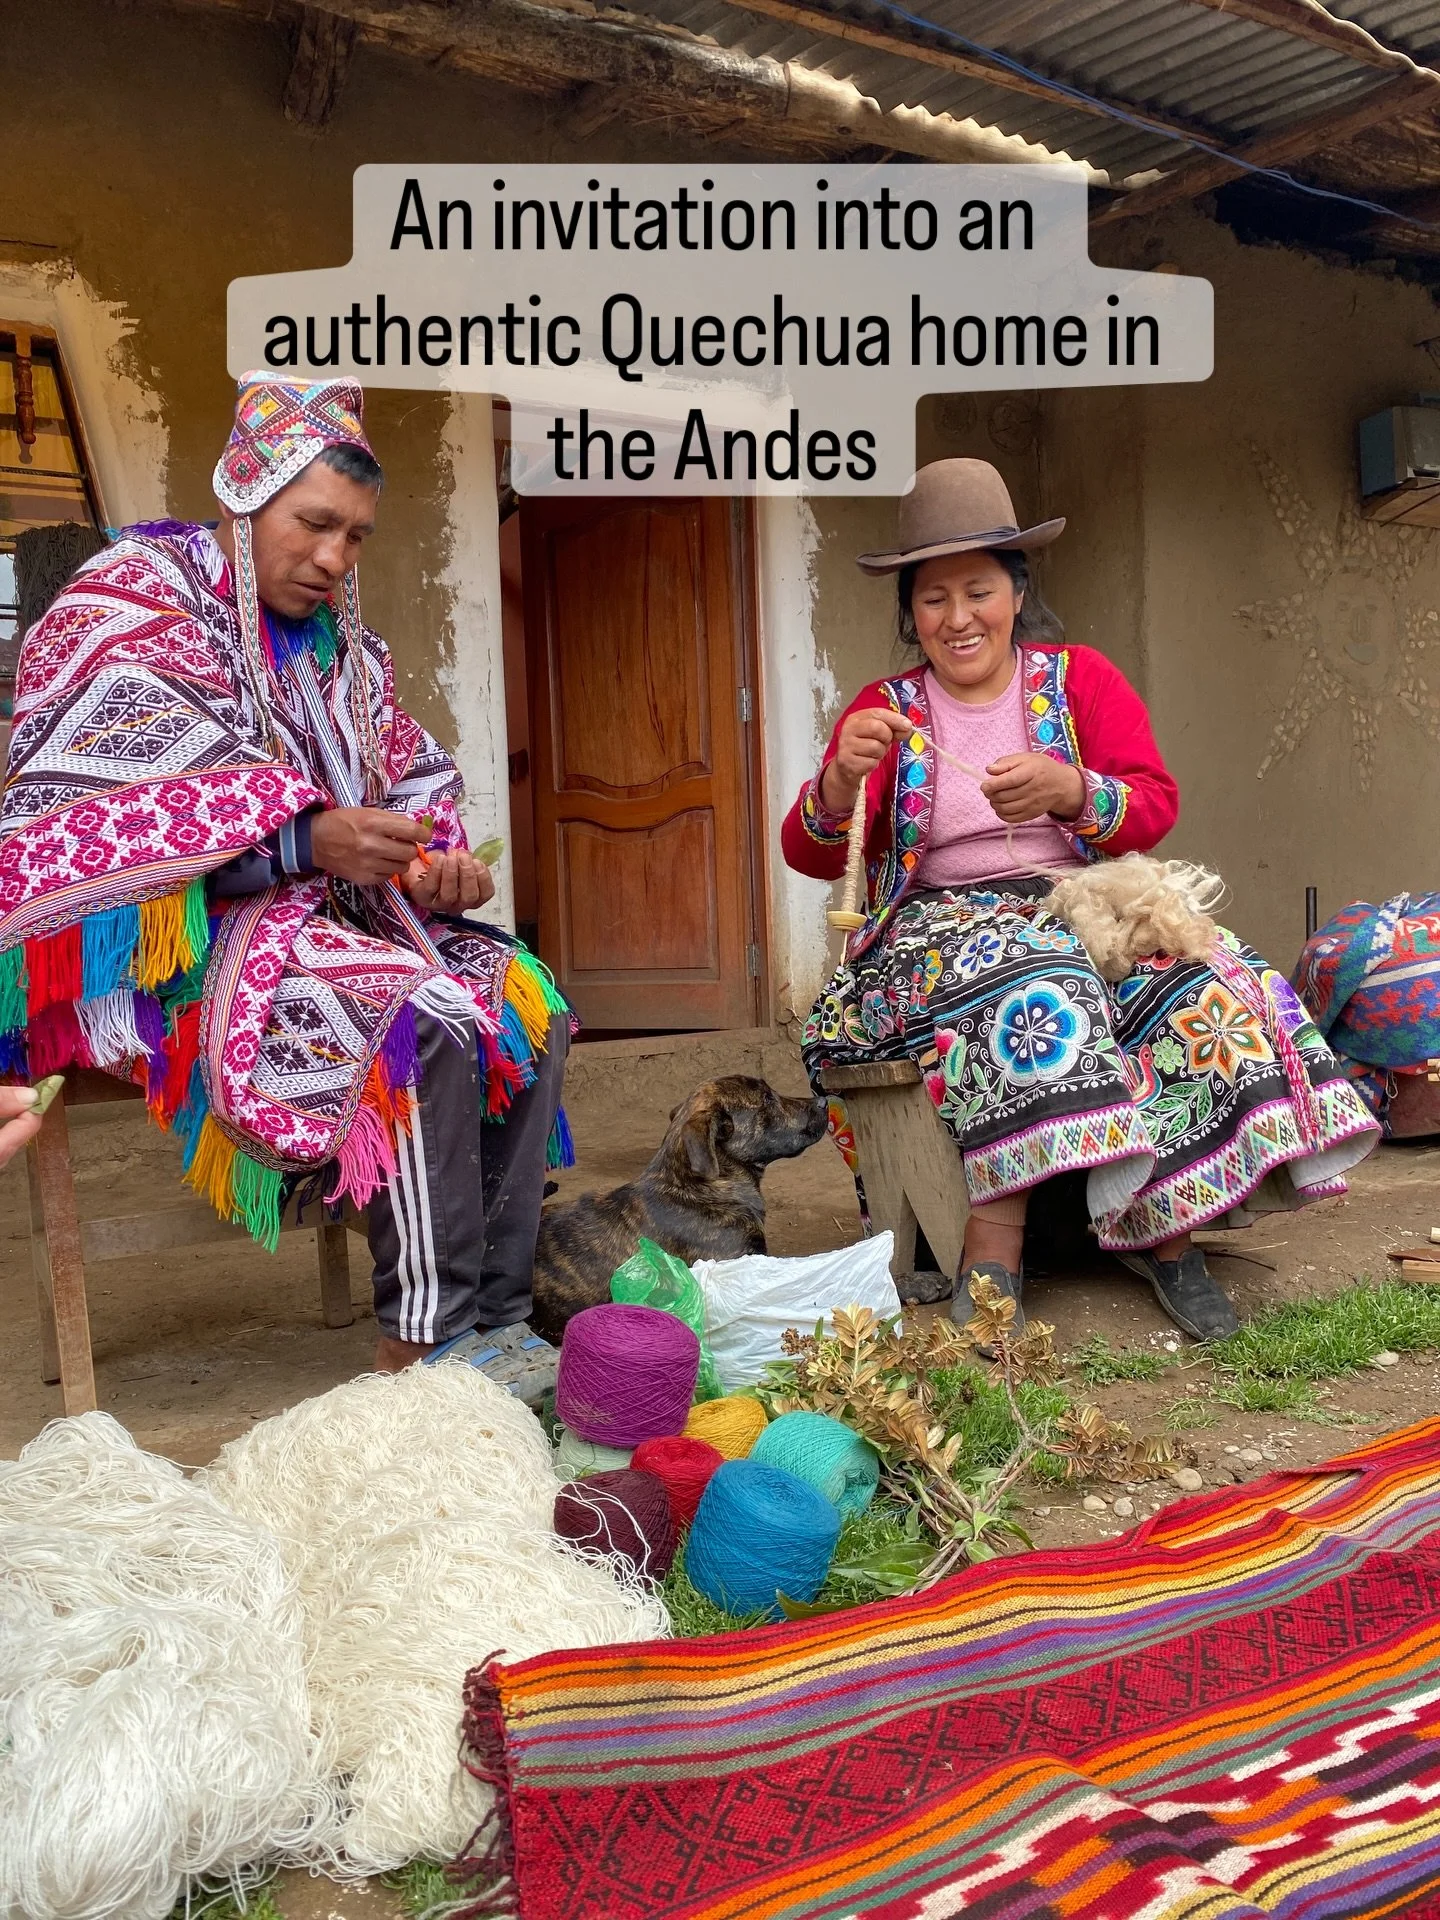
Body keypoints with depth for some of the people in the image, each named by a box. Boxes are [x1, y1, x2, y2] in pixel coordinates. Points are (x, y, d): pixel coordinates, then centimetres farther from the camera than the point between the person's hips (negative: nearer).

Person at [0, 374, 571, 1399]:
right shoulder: (134, 608, -9)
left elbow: (415, 776, 20)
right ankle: (427, 1345, -22)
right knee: (427, 1019, -30)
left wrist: (439, 860, -5)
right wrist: (305, 836, -30)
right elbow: (89, 819, -20)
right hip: (161, 940, -8)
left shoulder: (337, 642, 15)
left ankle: (497, 1315, -14)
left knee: (531, 1002, -10)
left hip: (322, 912, 8)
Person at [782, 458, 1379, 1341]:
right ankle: (994, 1245, -33)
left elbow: (1157, 807, -1)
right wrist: (839, 781, -27)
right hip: (942, 927, -2)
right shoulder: (885, 709, 7)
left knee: (1207, 978, -26)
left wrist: (1070, 791, -23)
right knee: (1027, 977, -36)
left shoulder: (1082, 678, 9)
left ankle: (1164, 1226, -20)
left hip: (1082, 904, 2)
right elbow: (810, 855, -4)